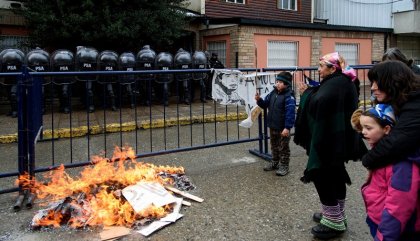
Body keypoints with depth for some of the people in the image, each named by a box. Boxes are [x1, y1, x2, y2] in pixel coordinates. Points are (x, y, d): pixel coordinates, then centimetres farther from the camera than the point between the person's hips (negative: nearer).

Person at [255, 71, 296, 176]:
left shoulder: (289, 96, -19)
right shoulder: (273, 93, 4)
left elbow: (290, 113, -23)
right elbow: (265, 104, 14)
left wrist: (287, 127, -26)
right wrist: (259, 100, -8)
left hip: (283, 128, -7)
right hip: (273, 126, 8)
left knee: (283, 147, 6)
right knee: (274, 146, 20)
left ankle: (284, 166, 17)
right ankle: (274, 162, 35)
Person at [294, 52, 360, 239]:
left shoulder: (336, 84, -19)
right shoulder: (340, 82, 13)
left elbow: (318, 104, -30)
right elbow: (323, 102, 12)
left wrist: (306, 93, -15)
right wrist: (309, 92, 5)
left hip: (329, 141, -11)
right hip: (335, 139, 11)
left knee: (320, 175, -4)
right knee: (335, 176, 18)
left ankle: (334, 222, 5)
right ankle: (337, 215, 32)